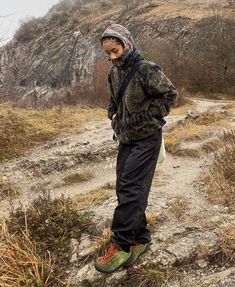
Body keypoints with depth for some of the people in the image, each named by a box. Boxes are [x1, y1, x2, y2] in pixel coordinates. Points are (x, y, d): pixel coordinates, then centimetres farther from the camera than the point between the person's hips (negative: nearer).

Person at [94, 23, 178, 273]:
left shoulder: (147, 70, -15)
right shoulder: (113, 72, 8)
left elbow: (170, 94, -10)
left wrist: (147, 116, -14)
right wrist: (114, 117, 5)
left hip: (146, 138, -8)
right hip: (125, 138, 8)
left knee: (130, 189, -11)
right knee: (124, 188, 8)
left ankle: (121, 245, -1)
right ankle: (140, 238, 21)